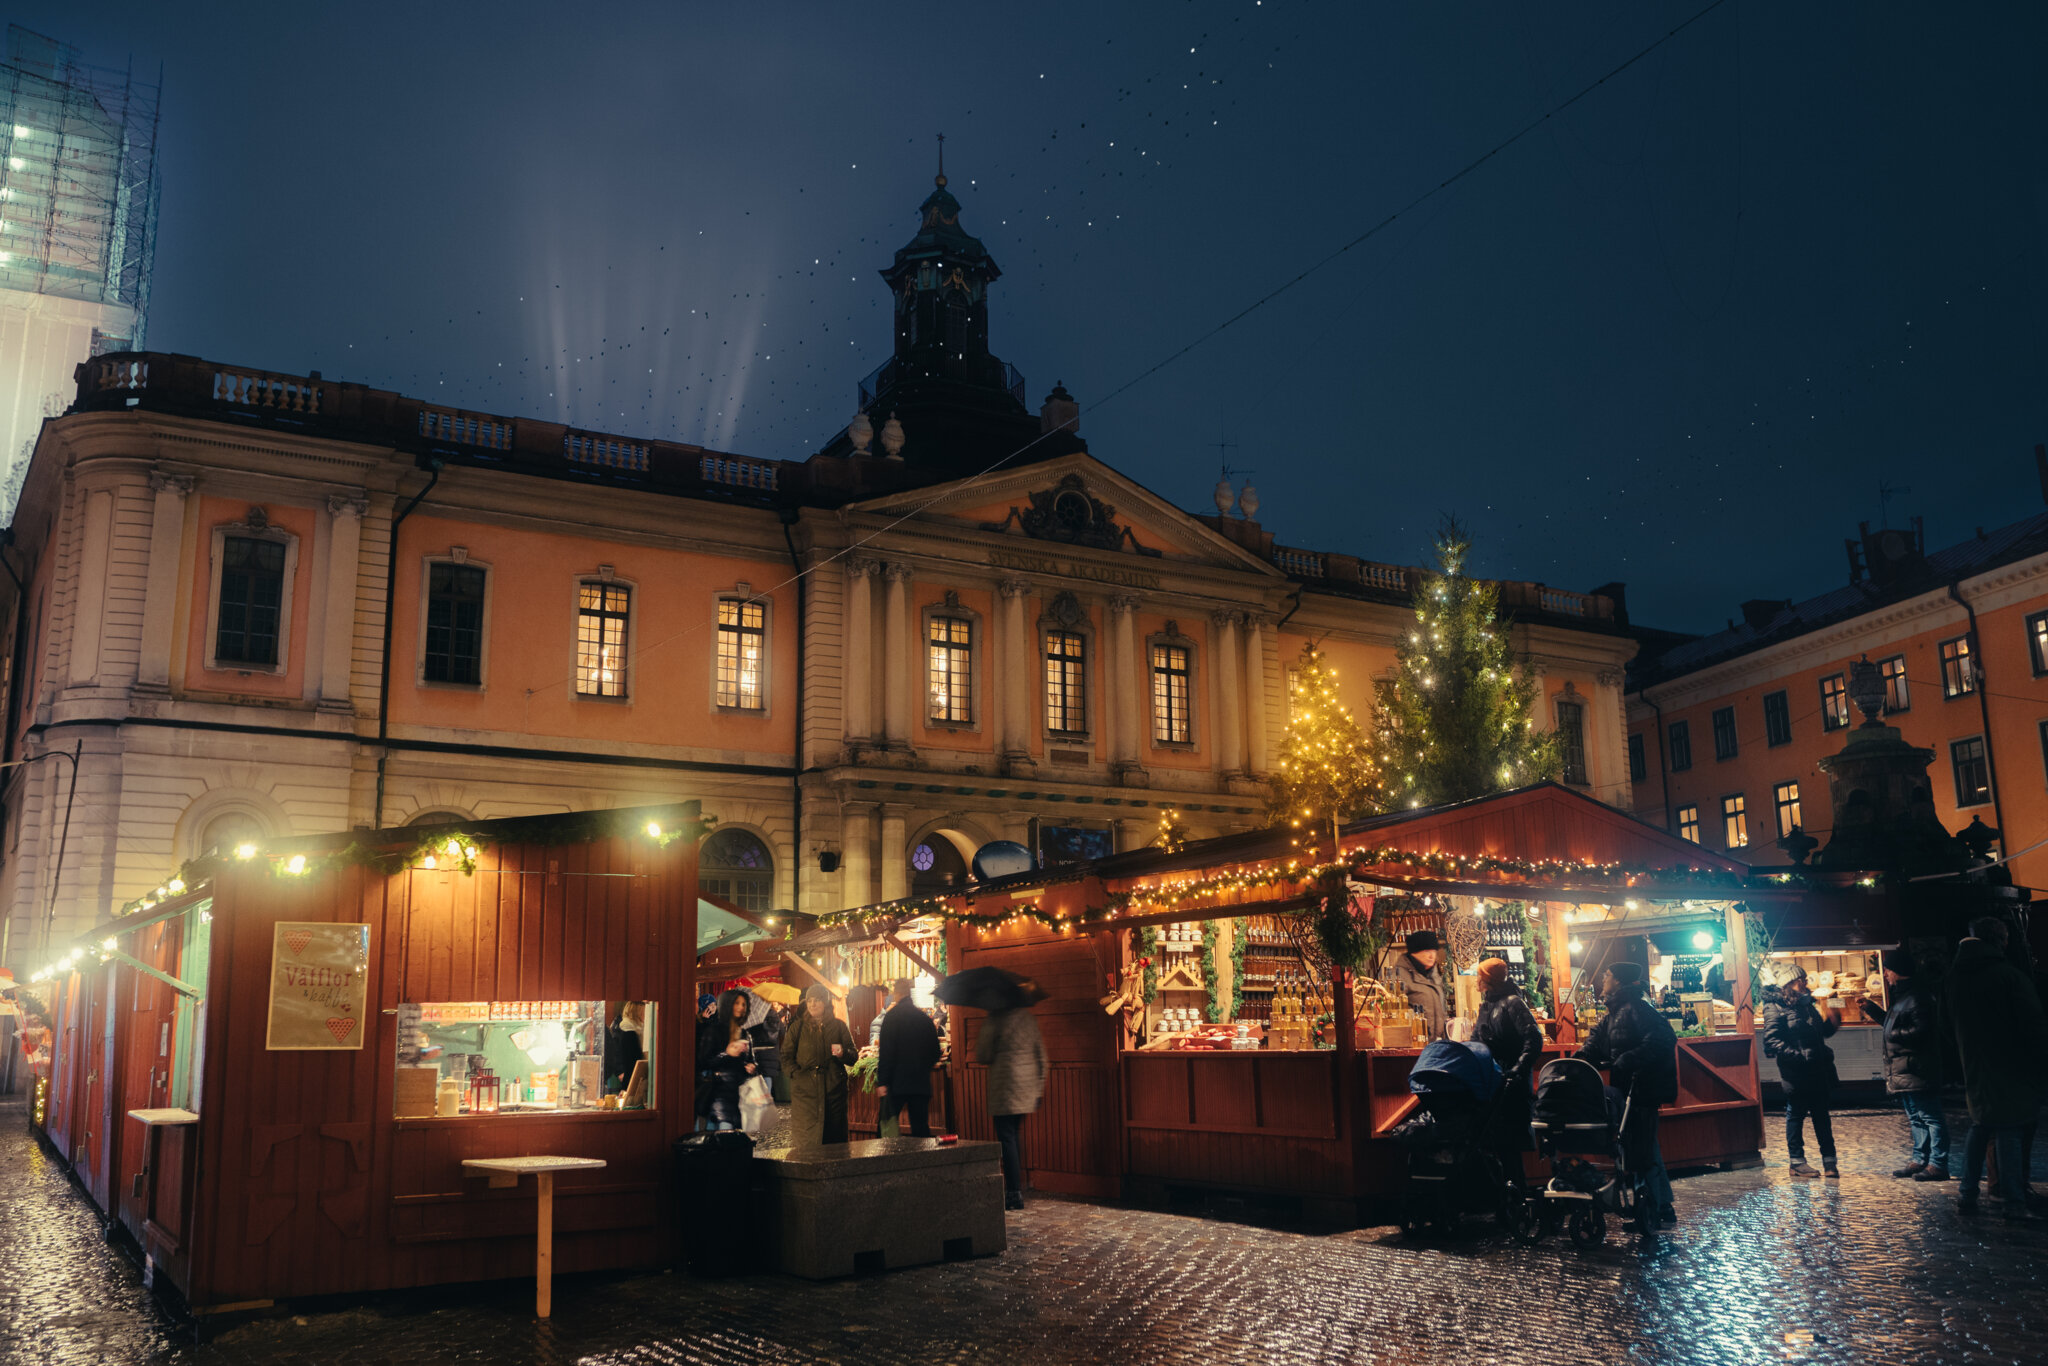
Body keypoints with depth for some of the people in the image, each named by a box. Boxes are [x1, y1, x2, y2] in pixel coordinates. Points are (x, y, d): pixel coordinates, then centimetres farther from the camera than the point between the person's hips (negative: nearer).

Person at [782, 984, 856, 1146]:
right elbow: (786, 1056, 9)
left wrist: (843, 1053, -10)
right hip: (805, 1089, -1)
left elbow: (853, 1056, 11)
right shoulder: (798, 1027, 10)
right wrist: (796, 1073, -7)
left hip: (833, 1088, 1)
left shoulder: (838, 1026, 11)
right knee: (805, 1138, -7)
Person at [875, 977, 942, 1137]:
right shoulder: (925, 1019, 9)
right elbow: (935, 1053, 14)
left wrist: (881, 1082, -11)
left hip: (897, 1082, -5)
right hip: (921, 1084, 5)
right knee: (921, 1127, 6)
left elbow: (885, 1052, -12)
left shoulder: (892, 1016, -6)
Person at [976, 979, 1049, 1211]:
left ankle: (1014, 1194, -7)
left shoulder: (995, 1020, -9)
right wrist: (1040, 1086, 20)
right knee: (1015, 1134, 16)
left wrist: (979, 1042, 15)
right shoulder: (1029, 1018, 9)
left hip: (1005, 1086, -6)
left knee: (1006, 1138, -4)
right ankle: (1016, 1187, 21)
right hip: (1028, 1086, 6)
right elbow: (1041, 1054, 12)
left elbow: (983, 1056, -6)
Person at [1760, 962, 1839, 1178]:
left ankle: (1829, 1161, 16)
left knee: (1822, 1115, 10)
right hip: (1795, 1074, -7)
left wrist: (1830, 1024, 3)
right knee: (1795, 1115, 3)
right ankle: (1797, 1162, 11)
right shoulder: (1775, 1008, -10)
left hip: (1817, 1071, 7)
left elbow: (1822, 1030, 24)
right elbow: (1772, 1042, -17)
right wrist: (1798, 1056, -26)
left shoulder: (1804, 1003, 14)